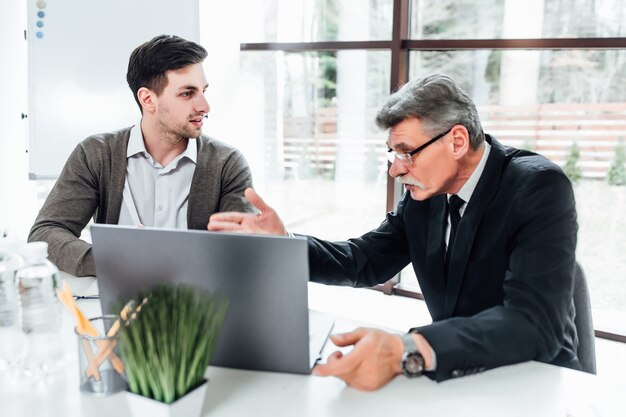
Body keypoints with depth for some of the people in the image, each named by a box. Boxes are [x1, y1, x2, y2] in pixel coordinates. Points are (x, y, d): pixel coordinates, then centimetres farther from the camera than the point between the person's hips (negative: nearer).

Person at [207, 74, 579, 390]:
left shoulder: (539, 188, -20)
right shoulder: (426, 193, -1)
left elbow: (536, 323, -30)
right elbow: (365, 263, 4)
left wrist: (408, 351, -44)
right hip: (458, 372, 5)